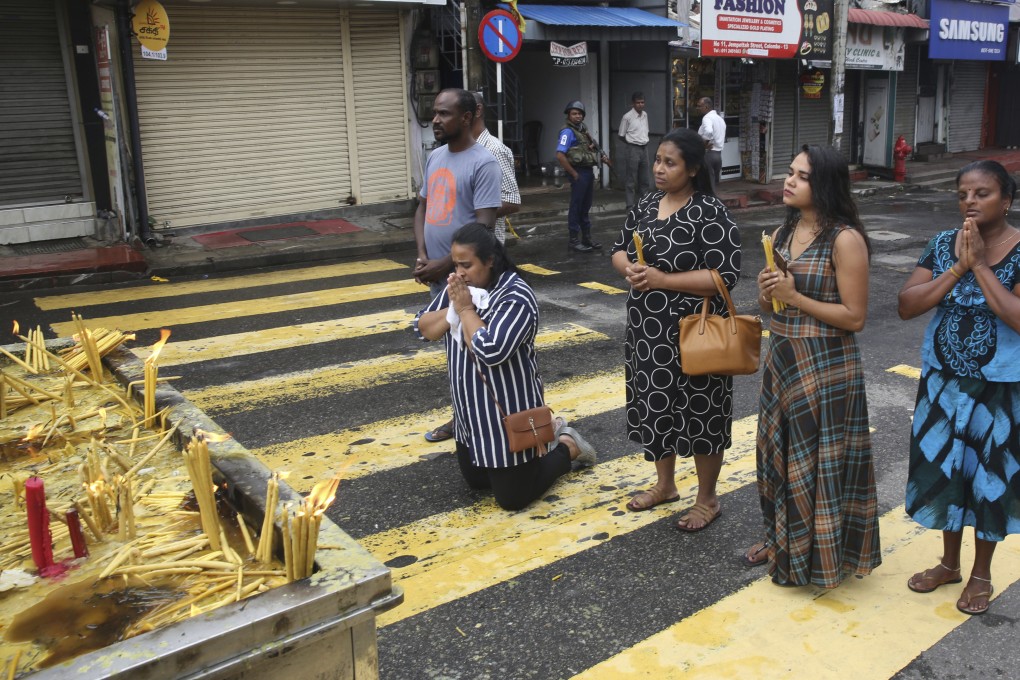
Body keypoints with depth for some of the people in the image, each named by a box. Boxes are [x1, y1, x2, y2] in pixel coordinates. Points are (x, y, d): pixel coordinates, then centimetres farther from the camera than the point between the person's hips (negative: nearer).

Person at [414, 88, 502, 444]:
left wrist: (444, 265, -17)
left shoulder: (483, 163, -15)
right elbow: (422, 207, 15)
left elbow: (484, 225, -20)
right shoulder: (434, 157, 10)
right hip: (439, 277, 8)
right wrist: (422, 255, 0)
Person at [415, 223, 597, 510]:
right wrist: (453, 308, -17)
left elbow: (490, 351, -34)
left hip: (510, 416, -8)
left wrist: (466, 309, -21)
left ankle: (567, 446, 24)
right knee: (476, 480, 24)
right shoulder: (459, 286, 2)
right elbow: (422, 328, 0)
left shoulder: (516, 296, -23)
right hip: (471, 415, 8)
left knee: (511, 498, 3)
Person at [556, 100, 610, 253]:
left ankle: (586, 238, 23)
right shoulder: (568, 132, -12)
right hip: (579, 173, -9)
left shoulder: (583, 130, 14)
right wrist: (574, 174, -18)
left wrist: (601, 157, 7)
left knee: (585, 207, 15)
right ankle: (574, 240, 4)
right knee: (576, 207, -3)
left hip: (589, 171, 9)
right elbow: (560, 155, -21)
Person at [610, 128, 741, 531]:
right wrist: (629, 268, -9)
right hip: (647, 327, 7)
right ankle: (665, 485, 36)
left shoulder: (710, 214, -15)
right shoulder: (646, 205, 7)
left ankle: (707, 499, 22)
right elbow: (619, 250, 15)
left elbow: (725, 275, -20)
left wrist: (663, 279, -22)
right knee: (655, 405, 17)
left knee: (698, 414, 4)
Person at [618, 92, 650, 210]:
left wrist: (644, 141, 7)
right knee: (631, 179, -3)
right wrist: (633, 143, 1)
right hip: (632, 149, -7)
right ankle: (631, 205, 2)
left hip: (644, 148, 7)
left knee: (644, 179, 12)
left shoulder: (645, 115, 9)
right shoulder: (627, 117, -11)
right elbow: (621, 136, -5)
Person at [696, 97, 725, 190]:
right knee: (714, 183, 12)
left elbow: (708, 131, -33)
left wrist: (705, 143, -19)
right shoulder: (720, 119, 18)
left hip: (708, 153, -9)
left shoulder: (707, 117, -12)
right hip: (718, 154, 9)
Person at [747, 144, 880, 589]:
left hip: (826, 368, -7)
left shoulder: (845, 239, -15)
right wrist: (766, 293, -8)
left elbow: (854, 317, -17)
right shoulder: (782, 233, 7)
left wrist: (795, 297, -20)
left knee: (818, 461, 4)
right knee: (778, 452, 18)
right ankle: (781, 540, 36)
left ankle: (817, 557, 21)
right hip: (781, 359, 8)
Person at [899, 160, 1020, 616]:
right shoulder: (942, 245, -2)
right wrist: (957, 268, -19)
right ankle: (949, 562, 36)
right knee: (944, 467, 15)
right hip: (943, 381, 4)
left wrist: (981, 266, -24)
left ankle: (981, 573, 31)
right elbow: (907, 306, -10)